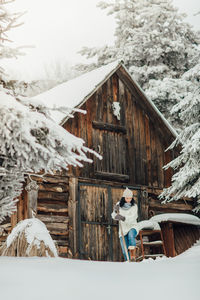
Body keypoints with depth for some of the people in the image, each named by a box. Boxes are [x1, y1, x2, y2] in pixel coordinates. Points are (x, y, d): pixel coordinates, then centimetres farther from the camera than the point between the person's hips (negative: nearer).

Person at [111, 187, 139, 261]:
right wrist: (115, 211, -22)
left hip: (132, 227, -2)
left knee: (131, 235, -36)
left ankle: (133, 256, -28)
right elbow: (114, 216, -1)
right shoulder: (119, 205, 0)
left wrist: (123, 218, -36)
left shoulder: (134, 206, -7)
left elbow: (132, 218, -19)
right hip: (123, 229, 2)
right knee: (125, 251, -4)